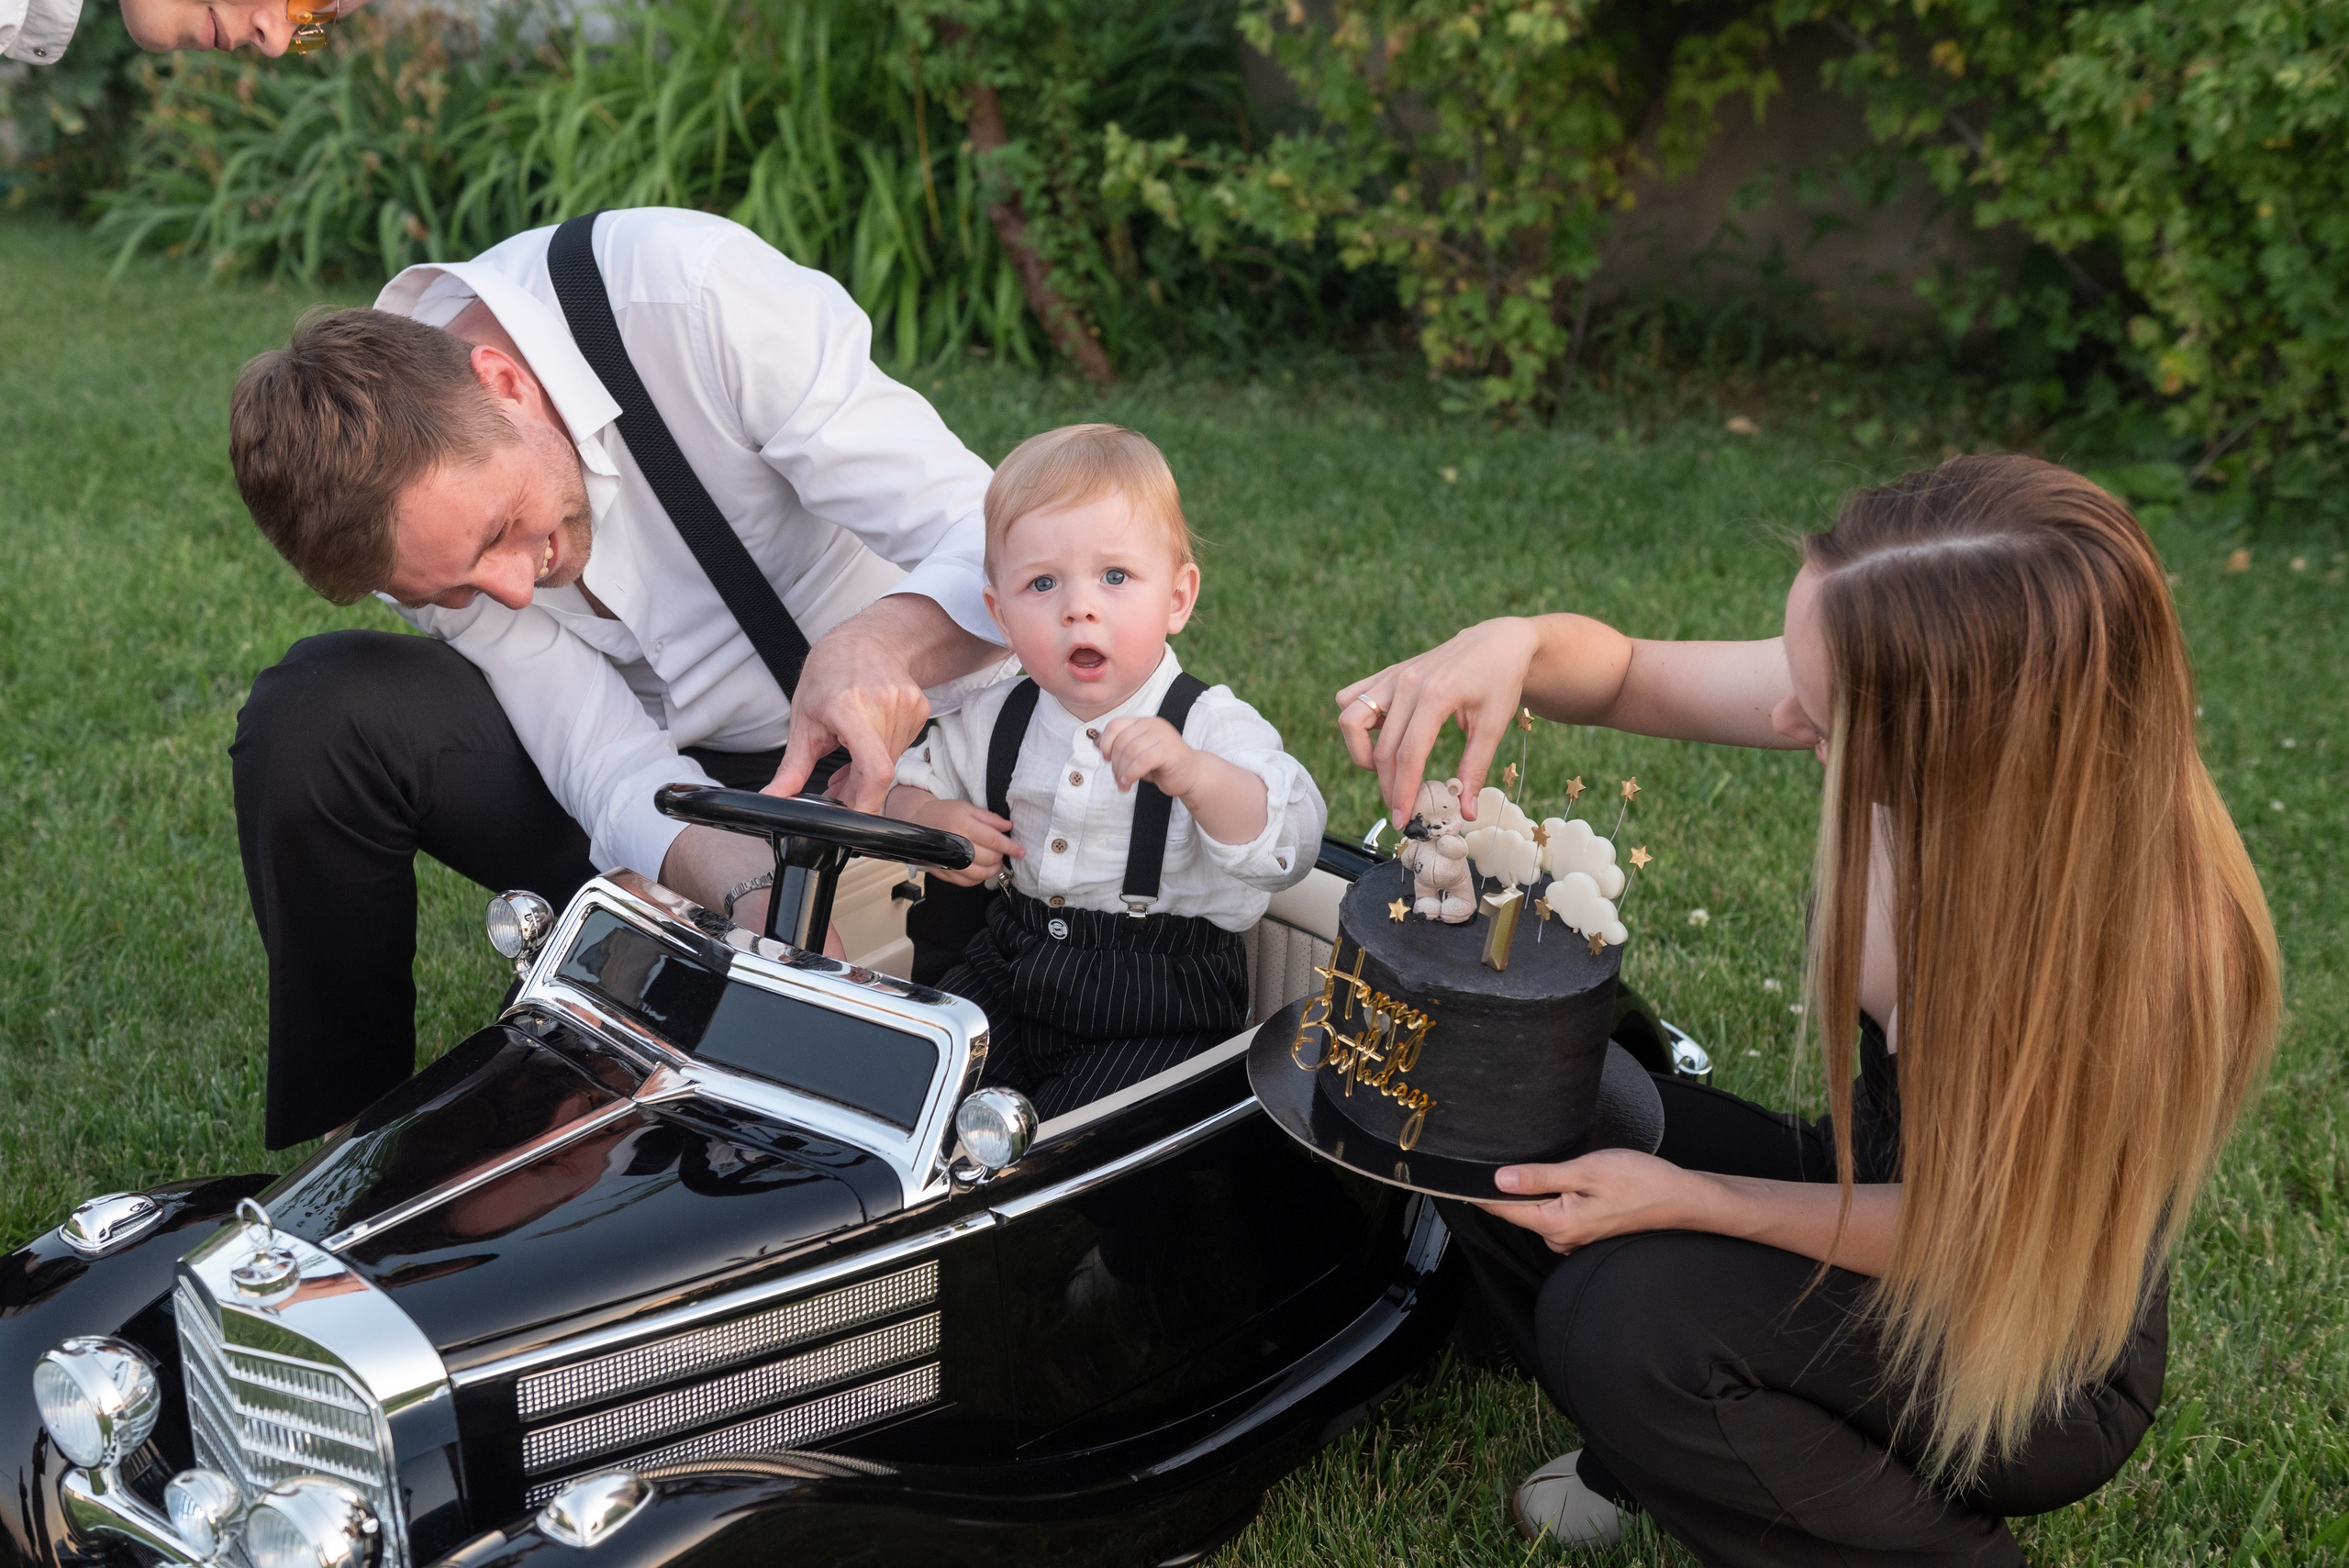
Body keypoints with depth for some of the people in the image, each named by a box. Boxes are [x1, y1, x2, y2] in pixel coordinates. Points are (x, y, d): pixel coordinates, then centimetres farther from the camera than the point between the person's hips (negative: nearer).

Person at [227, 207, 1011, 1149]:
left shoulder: (689, 291, -26)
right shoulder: (402, 490, -15)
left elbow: (991, 539, -25)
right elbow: (620, 776, -21)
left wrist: (888, 641, -47)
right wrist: (751, 886, -42)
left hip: (884, 764, -3)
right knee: (320, 708, -20)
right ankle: (338, 1145, -3)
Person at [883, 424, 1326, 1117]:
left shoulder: (1211, 727, -14)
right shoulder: (998, 720, 2)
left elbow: (1289, 847, -29)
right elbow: (907, 780, 19)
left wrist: (1192, 774, -46)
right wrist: (929, 821, -6)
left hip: (1159, 1007, -5)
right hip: (1014, 968, 5)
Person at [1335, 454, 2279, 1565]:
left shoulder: (2137, 961, -36)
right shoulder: (1891, 701, -21)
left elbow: (1962, 1234, -21)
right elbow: (1623, 675, -8)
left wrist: (1683, 1199, -21)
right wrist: (1511, 642, -30)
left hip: (2032, 1361, -6)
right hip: (1869, 1185, 6)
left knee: (1625, 1315, -27)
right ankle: (1666, 1456, 16)